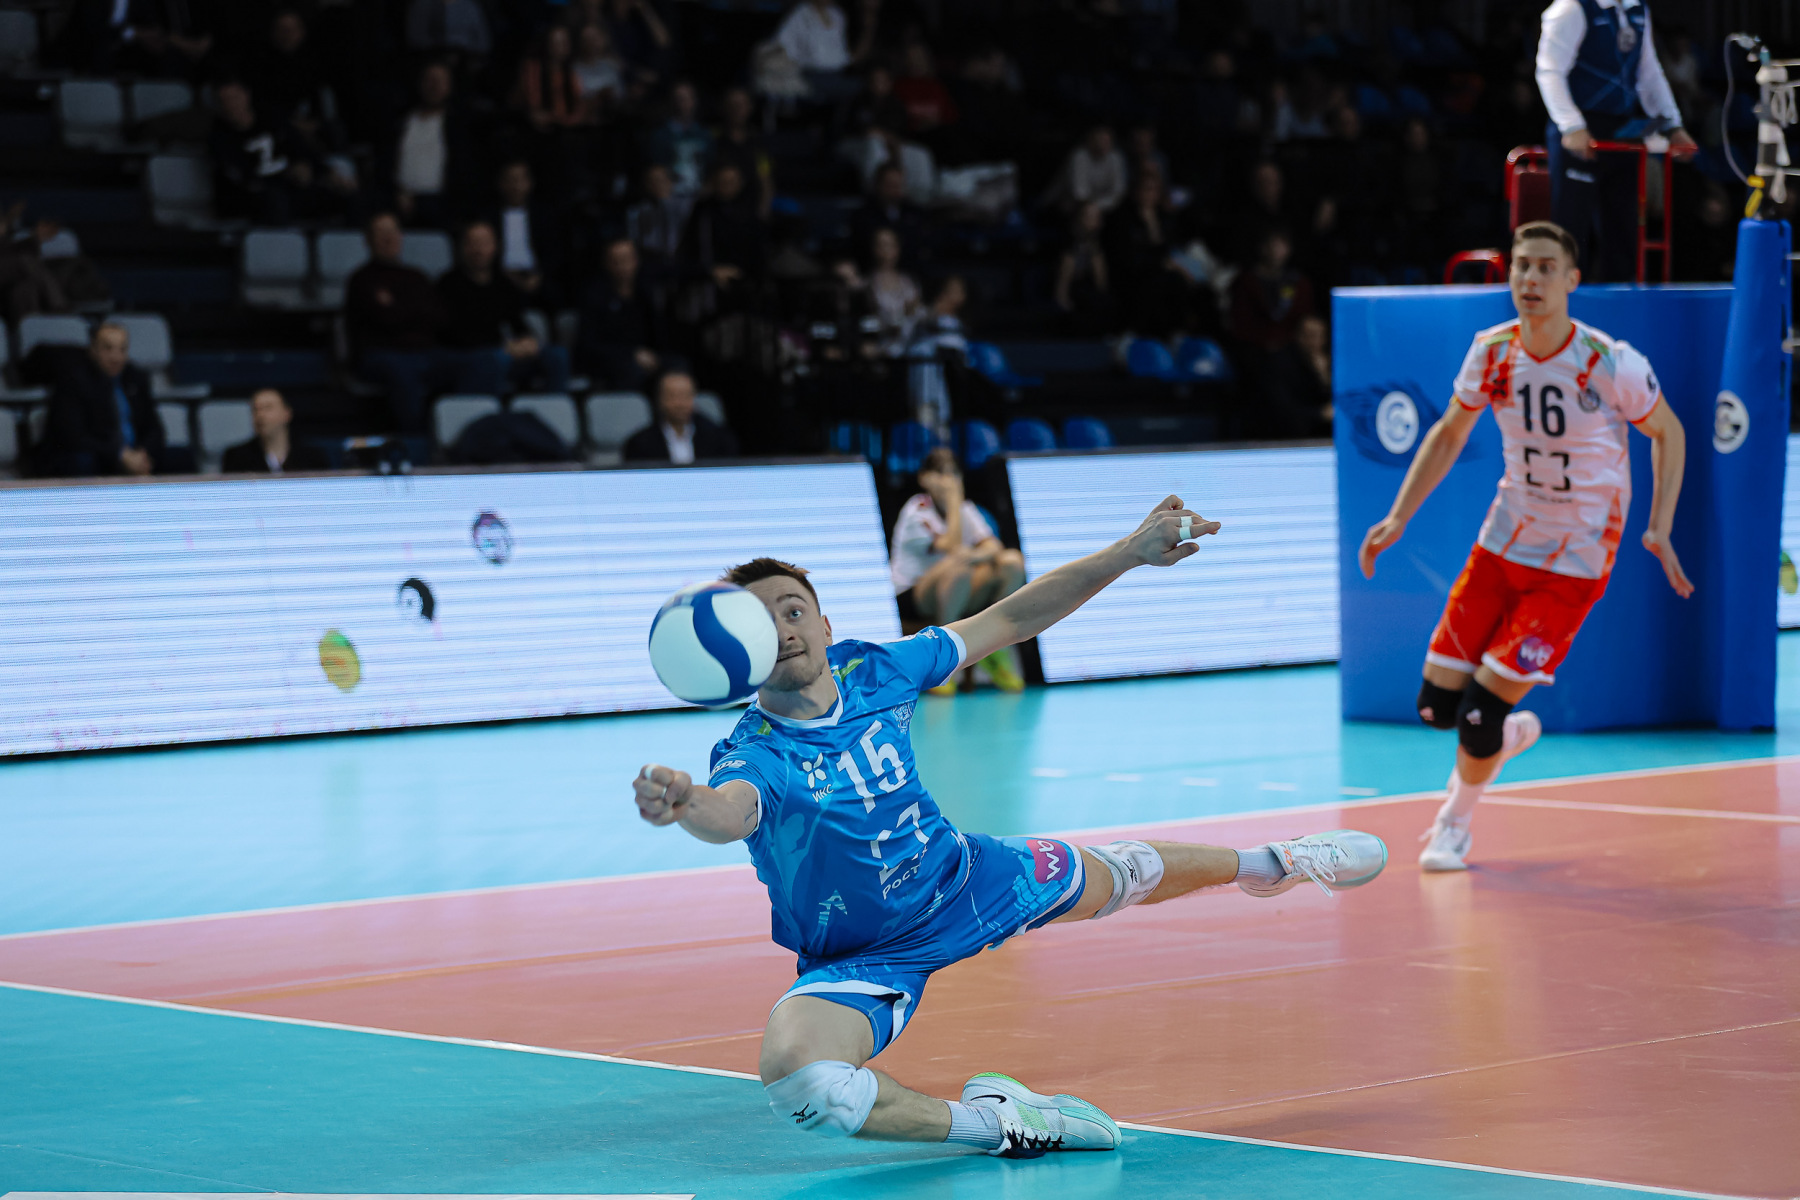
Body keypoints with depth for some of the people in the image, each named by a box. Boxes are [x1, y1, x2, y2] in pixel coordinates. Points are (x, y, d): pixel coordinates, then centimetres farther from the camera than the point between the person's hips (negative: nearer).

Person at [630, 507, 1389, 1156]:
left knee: (1118, 876, 25)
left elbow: (1011, 619, -3)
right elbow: (728, 812, -58)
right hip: (862, 960, -4)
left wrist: (1130, 552, -6)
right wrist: (683, 805, -82)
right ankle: (993, 1123, -16)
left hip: (966, 880, 5)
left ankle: (1267, 863, 58)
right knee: (795, 1083, -35)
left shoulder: (872, 670, -16)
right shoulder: (752, 756, -31)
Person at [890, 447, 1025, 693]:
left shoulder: (966, 508, 9)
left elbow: (993, 546, -4)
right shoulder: (917, 511, -11)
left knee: (1013, 561, -15)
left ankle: (999, 647, -6)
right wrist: (954, 500, -18)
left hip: (962, 597, 6)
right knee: (958, 568, -39)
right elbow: (952, 548, -24)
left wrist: (980, 555, -27)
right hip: (911, 597, -6)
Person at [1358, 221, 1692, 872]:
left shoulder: (1611, 364, -18)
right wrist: (1399, 517, 4)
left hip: (1574, 564, -5)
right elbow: (1450, 434, 11)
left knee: (1483, 709, -11)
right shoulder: (1492, 352, -5)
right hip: (1503, 543, 5)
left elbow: (1668, 433, -2)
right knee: (1437, 705, 2)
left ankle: (1455, 821, 18)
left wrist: (1660, 528, -12)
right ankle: (1513, 733, 36)